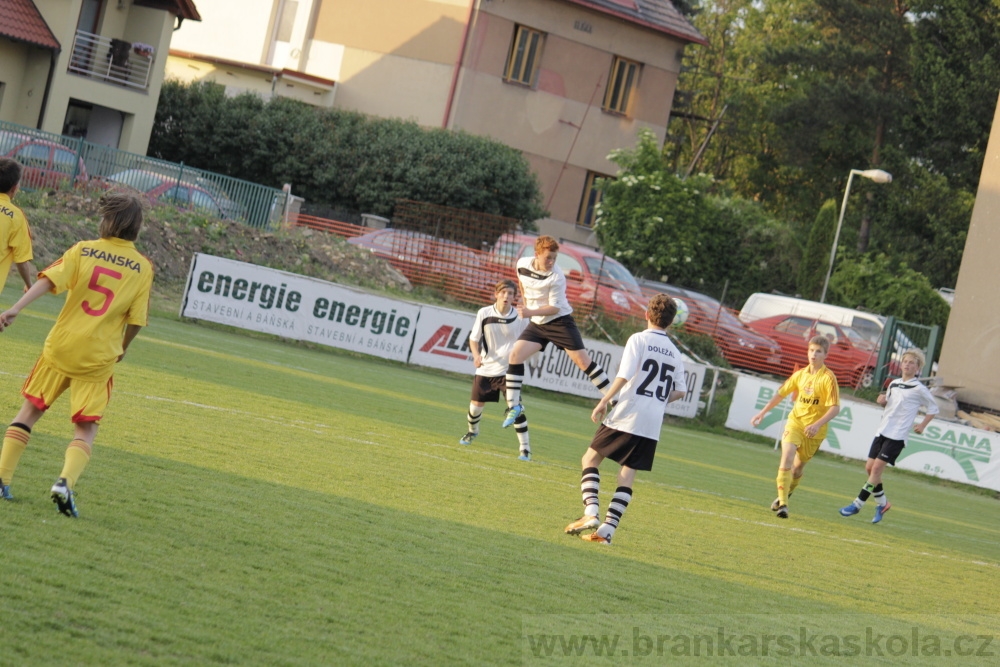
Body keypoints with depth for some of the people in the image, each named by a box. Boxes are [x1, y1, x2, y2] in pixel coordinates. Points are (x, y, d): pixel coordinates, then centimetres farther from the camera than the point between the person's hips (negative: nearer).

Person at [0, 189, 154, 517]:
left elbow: (48, 280, -14)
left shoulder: (82, 250, -1)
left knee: (29, 412, 14)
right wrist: (121, 348, 17)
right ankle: (66, 482, -17)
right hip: (99, 357, -1)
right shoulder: (142, 268, -1)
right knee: (86, 429, 6)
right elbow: (136, 320, -1)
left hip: (60, 346, 1)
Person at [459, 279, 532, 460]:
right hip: (486, 368, 2)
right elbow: (474, 338, 2)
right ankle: (472, 431, 44)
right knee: (476, 404, 11)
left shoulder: (520, 317, -8)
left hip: (508, 369, -2)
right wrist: (476, 355, -16)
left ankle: (525, 448, -8)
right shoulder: (484, 314, -6)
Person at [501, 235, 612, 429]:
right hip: (537, 325, 5)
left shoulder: (557, 277, -22)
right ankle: (513, 406, -2)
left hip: (560, 322, -5)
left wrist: (531, 312, -33)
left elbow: (555, 307, -21)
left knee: (583, 360, -12)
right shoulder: (522, 264, -6)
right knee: (515, 355, -9)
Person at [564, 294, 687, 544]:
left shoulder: (639, 339, -5)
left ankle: (591, 512, -11)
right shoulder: (674, 352, 11)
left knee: (591, 459, 7)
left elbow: (624, 376, -15)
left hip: (626, 415, -5)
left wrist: (604, 401, -10)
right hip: (652, 425, 5)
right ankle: (607, 529, 0)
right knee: (627, 475, 7)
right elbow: (680, 391, 13)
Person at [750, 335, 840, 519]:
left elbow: (835, 408, -15)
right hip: (795, 421, 2)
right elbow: (781, 394, 17)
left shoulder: (828, 378, -10)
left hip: (814, 430, -2)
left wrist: (817, 424, -27)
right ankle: (782, 503, -21)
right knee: (787, 457, -19)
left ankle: (786, 494, 36)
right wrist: (762, 413, 14)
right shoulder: (800, 375, 4)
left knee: (799, 465, 9)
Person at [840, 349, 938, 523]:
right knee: (870, 467, 3)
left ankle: (858, 504, -10)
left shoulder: (919, 389, -4)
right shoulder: (893, 384, 12)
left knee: (877, 467, -13)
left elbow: (933, 408, 5)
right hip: (882, 430, 7)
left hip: (897, 436, -6)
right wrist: (882, 400, 3)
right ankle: (882, 502, 19)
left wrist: (922, 425, -4)